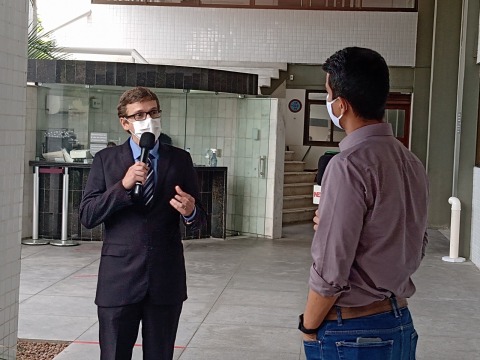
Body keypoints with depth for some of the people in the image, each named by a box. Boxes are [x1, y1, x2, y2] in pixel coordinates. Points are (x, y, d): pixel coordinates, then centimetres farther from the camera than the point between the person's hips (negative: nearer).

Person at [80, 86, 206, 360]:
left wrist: (190, 212, -18)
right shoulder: (106, 159, 2)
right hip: (119, 278, -1)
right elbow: (87, 216, -5)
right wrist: (123, 186, -18)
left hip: (166, 279, 1)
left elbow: (199, 220, 5)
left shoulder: (180, 159, 5)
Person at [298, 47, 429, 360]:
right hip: (401, 323, 8)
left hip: (353, 331, -8)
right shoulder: (412, 163, 5)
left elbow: (330, 270, -21)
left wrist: (309, 326, -6)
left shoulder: (350, 165, -20)